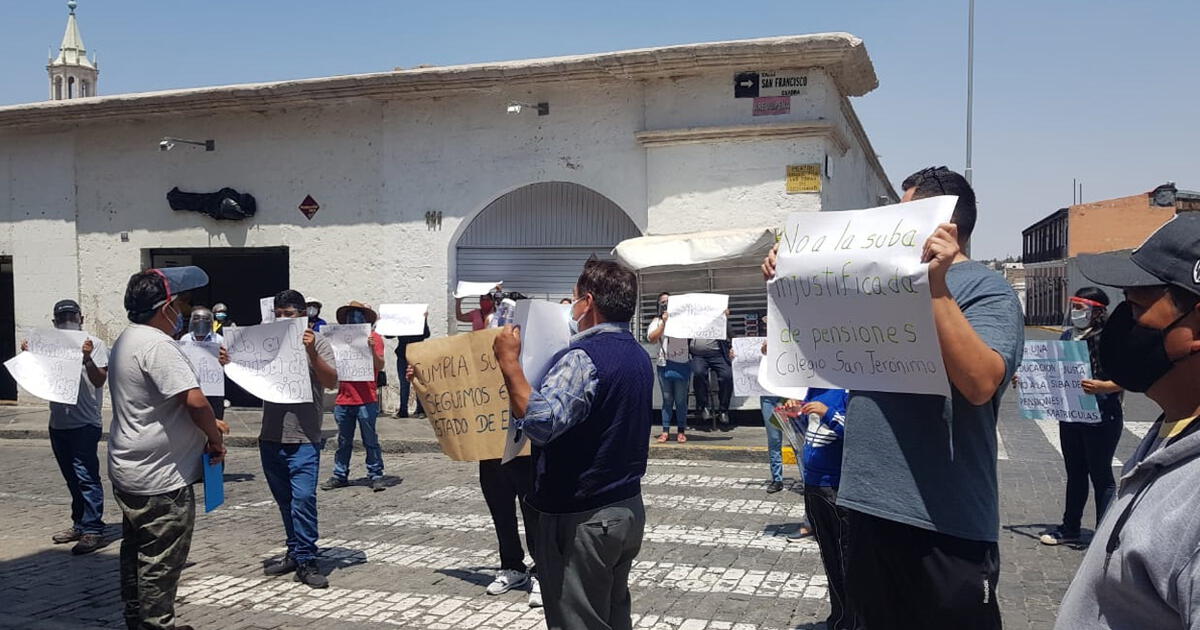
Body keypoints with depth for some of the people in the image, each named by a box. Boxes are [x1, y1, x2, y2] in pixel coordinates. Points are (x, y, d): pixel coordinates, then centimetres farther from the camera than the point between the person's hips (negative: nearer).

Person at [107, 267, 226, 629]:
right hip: (161, 479, -11)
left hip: (129, 473, 11)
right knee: (161, 565, 0)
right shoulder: (156, 344, -21)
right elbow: (195, 400, -29)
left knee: (137, 555, 21)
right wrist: (215, 440, -13)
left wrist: (207, 429, 14)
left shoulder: (127, 341, 13)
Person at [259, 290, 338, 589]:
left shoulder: (316, 342, -2)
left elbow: (331, 382, -11)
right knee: (285, 501, 14)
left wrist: (311, 353, -24)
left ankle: (306, 561, -4)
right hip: (271, 437, 5)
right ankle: (295, 553, 26)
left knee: (303, 497, -11)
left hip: (304, 438, -5)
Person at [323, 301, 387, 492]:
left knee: (370, 440, -1)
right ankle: (340, 476, 19)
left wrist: (372, 349, -25)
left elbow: (380, 366, -9)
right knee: (343, 441, 12)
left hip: (366, 400, -5)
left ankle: (376, 476, 4)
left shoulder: (373, 337, 0)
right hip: (343, 399, 5)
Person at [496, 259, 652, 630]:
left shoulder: (583, 358, -20)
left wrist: (509, 362, -24)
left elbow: (539, 423, -32)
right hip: (628, 508, 9)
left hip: (582, 519, -9)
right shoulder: (638, 354, 10)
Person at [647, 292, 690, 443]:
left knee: (681, 400, 2)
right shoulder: (657, 321, 10)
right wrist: (664, 322, -10)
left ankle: (681, 431, 9)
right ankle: (665, 431, 9)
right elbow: (652, 338, -5)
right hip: (664, 365, 1)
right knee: (667, 400, 5)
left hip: (681, 364, -1)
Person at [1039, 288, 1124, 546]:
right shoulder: (1068, 336, 7)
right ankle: (1070, 528, 28)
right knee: (1074, 474, 17)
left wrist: (1104, 386, -33)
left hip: (1101, 418, -7)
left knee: (1101, 476, 3)